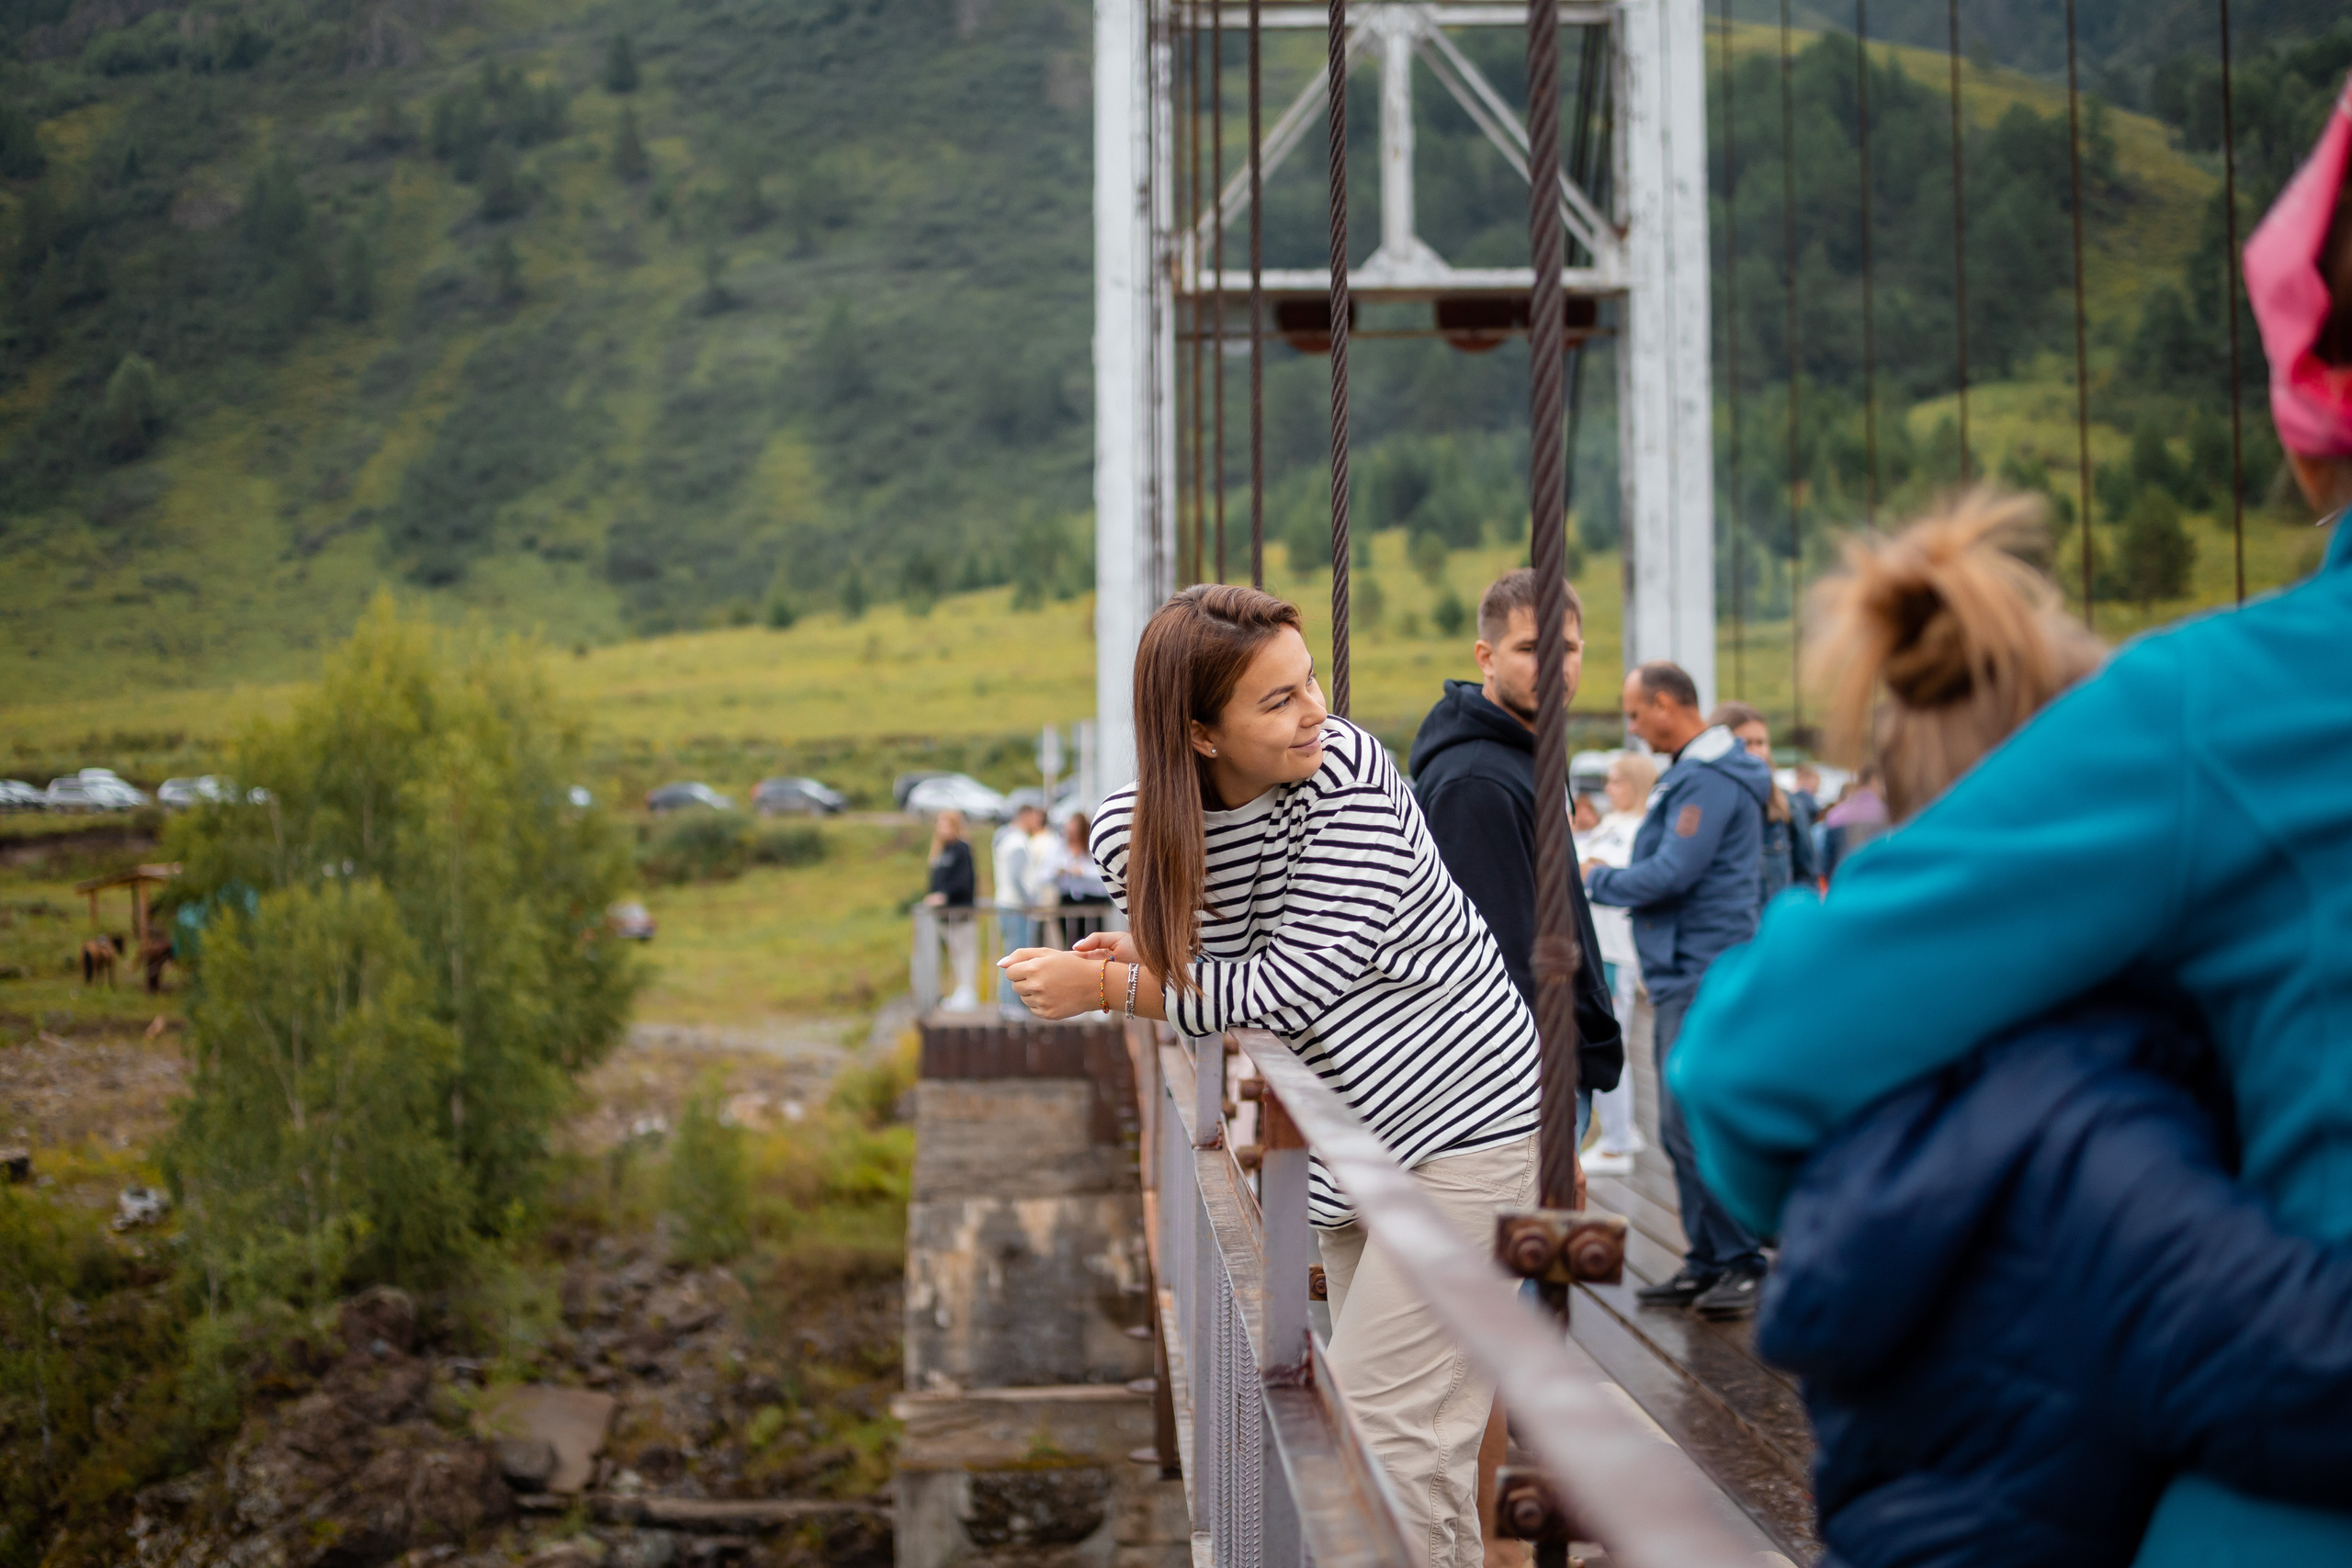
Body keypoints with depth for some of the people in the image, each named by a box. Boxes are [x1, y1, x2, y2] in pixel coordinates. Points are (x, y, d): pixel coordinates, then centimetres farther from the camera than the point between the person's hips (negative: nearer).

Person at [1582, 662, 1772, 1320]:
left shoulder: (1707, 779, -15)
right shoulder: (1694, 772, 18)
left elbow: (1671, 875, -21)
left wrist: (1598, 879, -7)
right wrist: (1609, 877, 9)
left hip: (1701, 977, -11)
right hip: (1681, 976, 11)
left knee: (1696, 1125, -9)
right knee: (1683, 1126, 13)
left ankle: (1743, 1263, -2)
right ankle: (1707, 1260, 19)